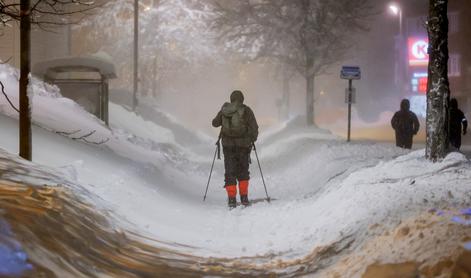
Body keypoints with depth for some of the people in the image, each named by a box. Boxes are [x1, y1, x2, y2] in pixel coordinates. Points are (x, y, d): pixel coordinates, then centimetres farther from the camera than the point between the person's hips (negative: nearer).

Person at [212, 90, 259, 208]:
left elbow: (215, 123, 16)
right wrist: (253, 139, 11)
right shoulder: (246, 110, -4)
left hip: (228, 145, 1)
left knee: (230, 172, 6)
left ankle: (231, 199, -2)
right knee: (243, 171, 15)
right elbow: (254, 128, -7)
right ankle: (244, 197, 11)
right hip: (243, 145, -1)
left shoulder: (224, 110, 2)